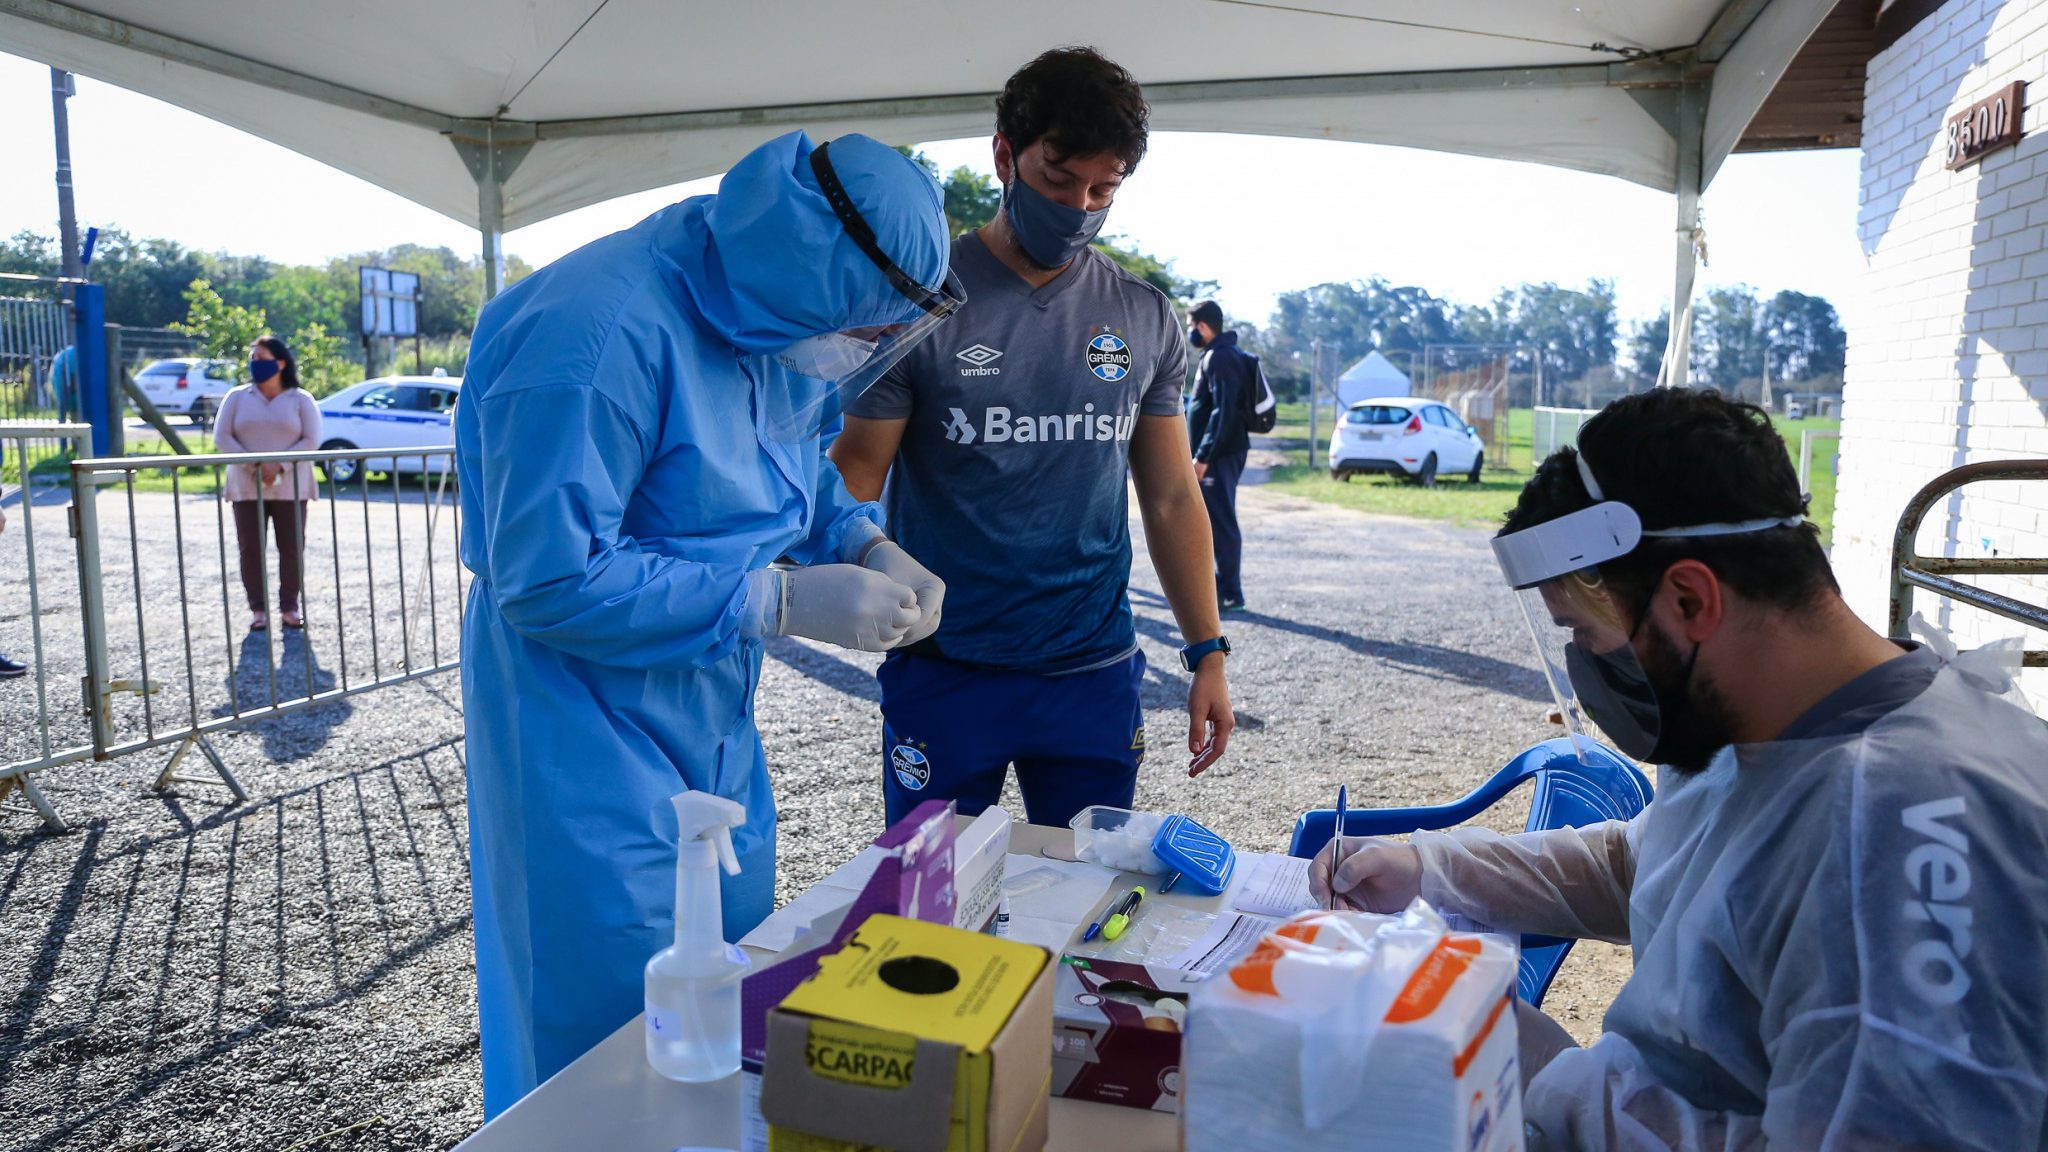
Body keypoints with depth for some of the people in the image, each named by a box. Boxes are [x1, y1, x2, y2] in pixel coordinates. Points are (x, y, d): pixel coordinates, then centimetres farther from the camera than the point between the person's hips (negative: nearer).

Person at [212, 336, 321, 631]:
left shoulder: (300, 400, 5)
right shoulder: (237, 397, 9)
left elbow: (311, 440, -4)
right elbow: (221, 436, 3)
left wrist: (278, 466, -15)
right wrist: (253, 465, -11)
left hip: (290, 487, -1)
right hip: (246, 488, 1)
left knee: (292, 548, -1)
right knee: (251, 549, -1)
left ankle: (289, 607, 8)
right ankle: (257, 609, 5)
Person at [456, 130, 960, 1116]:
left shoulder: (775, 322, -1)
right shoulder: (597, 338, -28)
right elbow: (549, 580, -28)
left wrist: (868, 545, -6)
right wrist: (783, 603, -28)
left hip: (712, 725, 8)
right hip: (590, 731, -8)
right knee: (614, 1029, 6)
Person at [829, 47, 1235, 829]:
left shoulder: (1145, 318, 6)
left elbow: (1171, 499, 10)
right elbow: (855, 478, -5)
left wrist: (1209, 653, 6)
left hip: (1096, 674, 3)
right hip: (942, 671, -3)